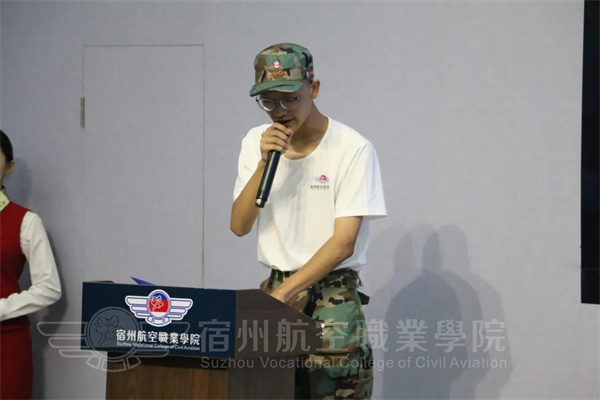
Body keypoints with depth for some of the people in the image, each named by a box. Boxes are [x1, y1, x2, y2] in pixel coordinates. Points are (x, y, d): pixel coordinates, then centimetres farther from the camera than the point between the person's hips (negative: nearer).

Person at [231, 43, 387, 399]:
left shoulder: (353, 149, -10)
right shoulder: (256, 142, 6)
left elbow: (343, 243, -15)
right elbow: (239, 226, 0)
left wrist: (282, 293, -21)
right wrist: (264, 163, -12)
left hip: (334, 296, -4)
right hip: (274, 289, 4)